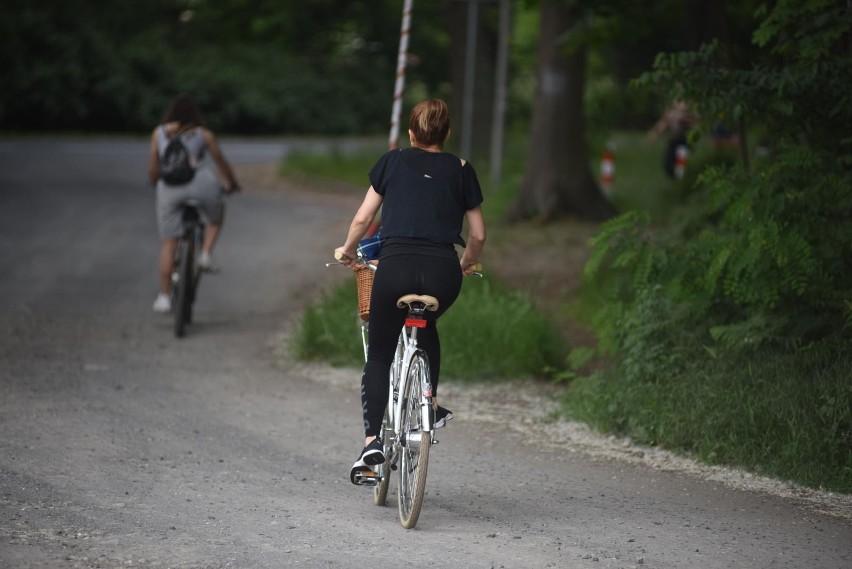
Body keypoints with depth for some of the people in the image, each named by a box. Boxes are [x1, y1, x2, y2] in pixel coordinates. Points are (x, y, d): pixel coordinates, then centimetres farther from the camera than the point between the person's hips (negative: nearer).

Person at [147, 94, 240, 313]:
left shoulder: (159, 133, 17)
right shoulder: (204, 135, 14)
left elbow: (153, 165, 20)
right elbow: (222, 162, 21)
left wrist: (153, 182, 40)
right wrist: (232, 184, 39)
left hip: (170, 188, 1)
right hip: (202, 184, -1)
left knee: (169, 243, 6)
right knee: (216, 218, 29)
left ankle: (164, 297, 4)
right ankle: (205, 254, 5)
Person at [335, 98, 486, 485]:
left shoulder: (393, 162, 14)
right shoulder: (461, 171, 16)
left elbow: (362, 219, 13)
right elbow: (478, 235, 17)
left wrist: (347, 250, 31)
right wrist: (466, 264, 36)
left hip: (396, 264, -1)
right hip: (443, 271, 2)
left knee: (379, 355, 10)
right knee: (426, 327, 35)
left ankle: (372, 442, -6)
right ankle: (430, 403, 25)